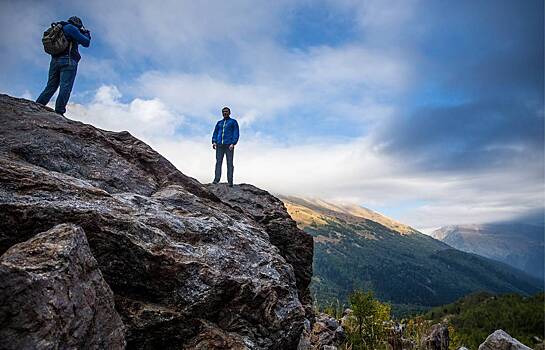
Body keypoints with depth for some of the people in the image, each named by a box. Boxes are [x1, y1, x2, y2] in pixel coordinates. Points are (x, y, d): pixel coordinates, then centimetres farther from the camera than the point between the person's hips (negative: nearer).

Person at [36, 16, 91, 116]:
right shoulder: (71, 28, 2)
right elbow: (86, 43, -2)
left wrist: (81, 34, 31)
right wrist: (86, 34, 18)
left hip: (55, 60, 8)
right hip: (68, 61, -8)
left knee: (51, 86, 8)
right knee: (65, 87, -12)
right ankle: (59, 111, -20)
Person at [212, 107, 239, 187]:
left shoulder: (233, 122, 10)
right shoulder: (219, 123, 21)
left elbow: (236, 134, 1)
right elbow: (215, 133, 20)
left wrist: (233, 144, -12)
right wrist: (214, 142, 3)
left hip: (229, 145, -3)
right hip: (219, 145, 3)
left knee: (229, 163, -6)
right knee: (218, 162, -6)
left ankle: (230, 181, -7)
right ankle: (217, 179, -11)